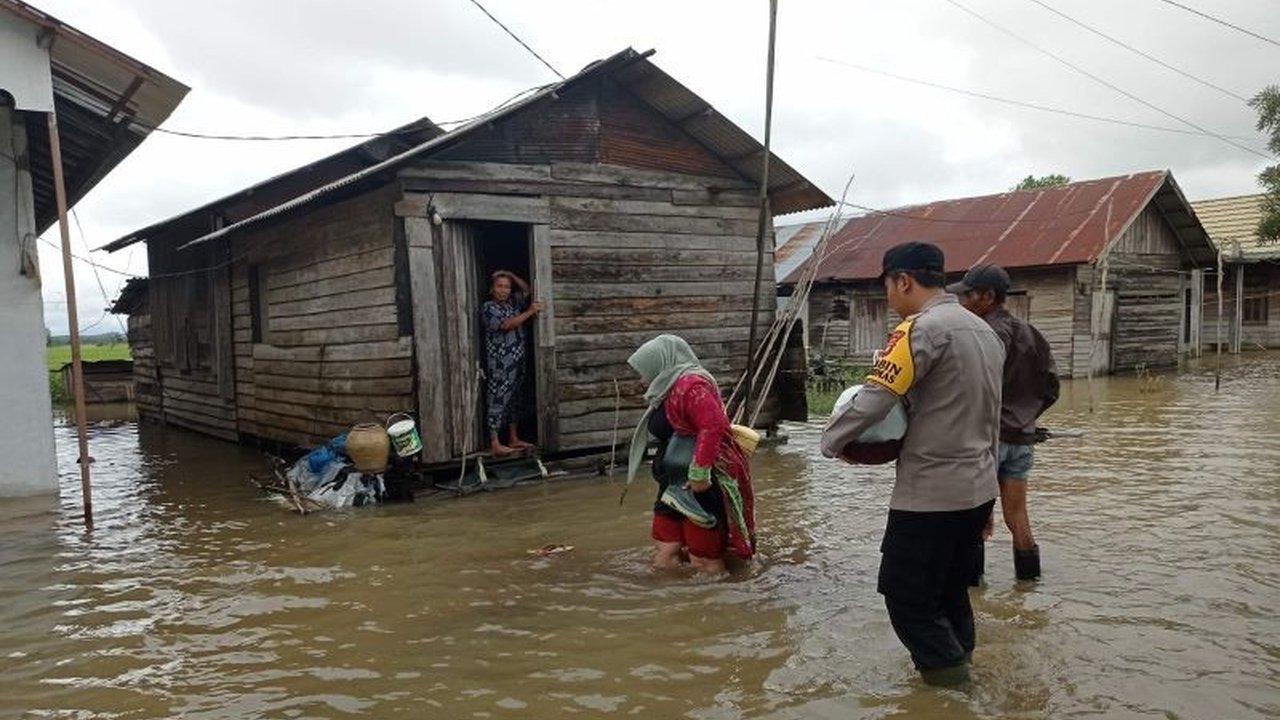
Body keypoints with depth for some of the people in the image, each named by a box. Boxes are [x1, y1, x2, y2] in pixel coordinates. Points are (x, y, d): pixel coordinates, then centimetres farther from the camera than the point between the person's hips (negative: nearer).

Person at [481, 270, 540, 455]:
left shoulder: (513, 302, 12)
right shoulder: (488, 307, -10)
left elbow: (526, 290, 21)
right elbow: (507, 324, -21)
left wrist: (512, 275, 7)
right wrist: (530, 312, -17)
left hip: (517, 361, 8)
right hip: (500, 363, -8)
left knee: (514, 399, 12)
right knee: (498, 400, -6)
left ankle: (514, 439, 20)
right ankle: (495, 444, -4)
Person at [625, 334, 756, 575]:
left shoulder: (690, 384, -14)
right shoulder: (671, 390, 18)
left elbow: (714, 425, -26)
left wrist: (700, 473, -28)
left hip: (702, 486, -10)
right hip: (676, 487, 10)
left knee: (705, 563, -4)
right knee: (664, 557, 8)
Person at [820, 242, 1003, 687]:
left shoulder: (922, 329, -17)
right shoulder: (983, 330, 11)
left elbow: (873, 399, -21)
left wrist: (832, 441, -7)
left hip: (930, 492, -9)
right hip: (978, 488, 9)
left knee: (907, 596, 4)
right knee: (950, 588, 20)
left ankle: (947, 673, 8)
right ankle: (957, 664, 28)